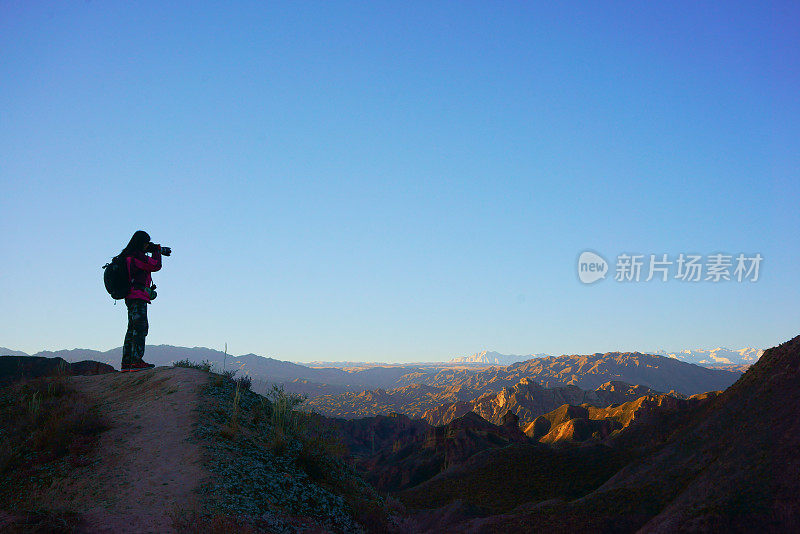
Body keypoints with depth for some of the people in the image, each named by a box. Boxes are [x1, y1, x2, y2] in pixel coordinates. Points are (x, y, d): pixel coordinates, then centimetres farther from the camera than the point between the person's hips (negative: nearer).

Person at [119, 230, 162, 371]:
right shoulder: (136, 255, -12)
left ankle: (126, 362, 12)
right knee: (141, 327, -14)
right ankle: (136, 361, -20)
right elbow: (156, 265, -10)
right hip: (138, 296, -10)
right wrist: (157, 250, 4)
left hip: (130, 297, 10)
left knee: (132, 328, 11)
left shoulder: (127, 256, 19)